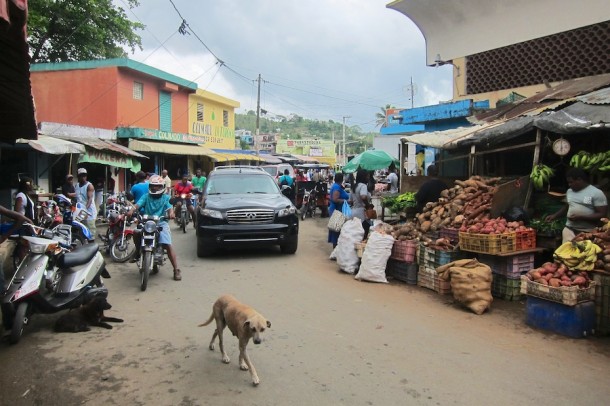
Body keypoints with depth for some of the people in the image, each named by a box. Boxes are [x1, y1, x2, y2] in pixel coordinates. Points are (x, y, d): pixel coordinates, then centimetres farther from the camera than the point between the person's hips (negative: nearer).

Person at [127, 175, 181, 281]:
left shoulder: (165, 197, 9)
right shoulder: (146, 196, 11)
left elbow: (169, 208, -7)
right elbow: (138, 204, -5)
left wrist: (171, 213, -31)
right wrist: (131, 210, -27)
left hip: (161, 223, -2)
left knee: (168, 245, -17)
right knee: (136, 232, -27)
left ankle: (176, 270, -13)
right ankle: (137, 252, 2)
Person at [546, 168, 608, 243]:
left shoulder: (597, 193, -6)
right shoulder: (569, 191, 12)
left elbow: (603, 215, -11)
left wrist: (581, 217, -18)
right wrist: (554, 216, 12)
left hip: (588, 232, -4)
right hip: (569, 229, 5)